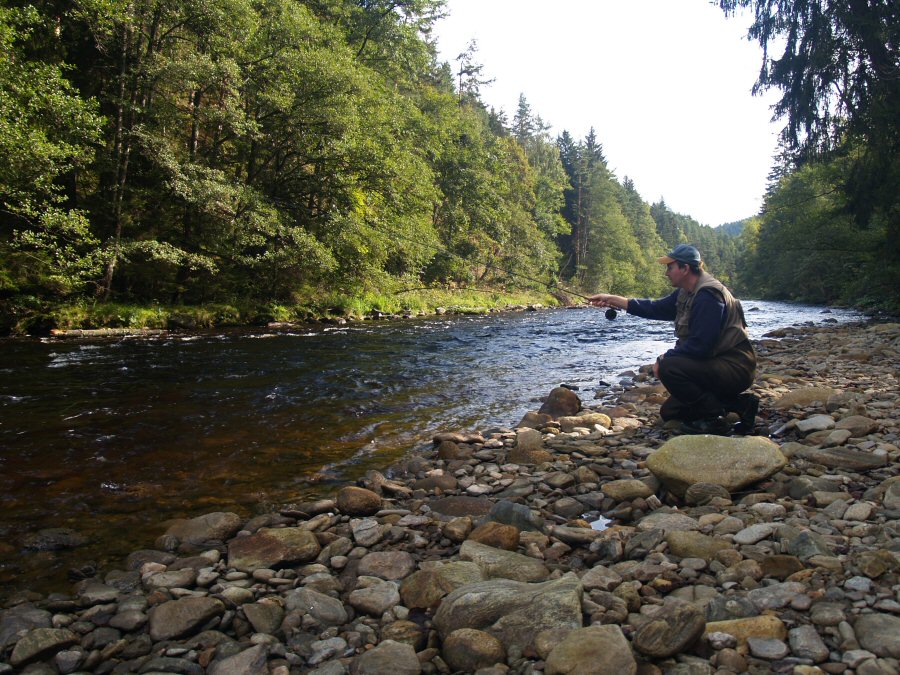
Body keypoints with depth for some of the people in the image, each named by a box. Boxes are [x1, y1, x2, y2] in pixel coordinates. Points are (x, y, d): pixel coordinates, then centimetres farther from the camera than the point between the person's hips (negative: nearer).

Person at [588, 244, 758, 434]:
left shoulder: (708, 296, -23)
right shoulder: (686, 293, 8)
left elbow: (699, 347, -28)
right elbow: (656, 308, 13)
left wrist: (664, 358, -16)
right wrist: (612, 300, 10)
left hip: (735, 367, -10)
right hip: (716, 363, 10)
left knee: (669, 367, -28)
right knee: (669, 412, 12)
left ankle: (714, 418, -13)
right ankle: (737, 404, 11)